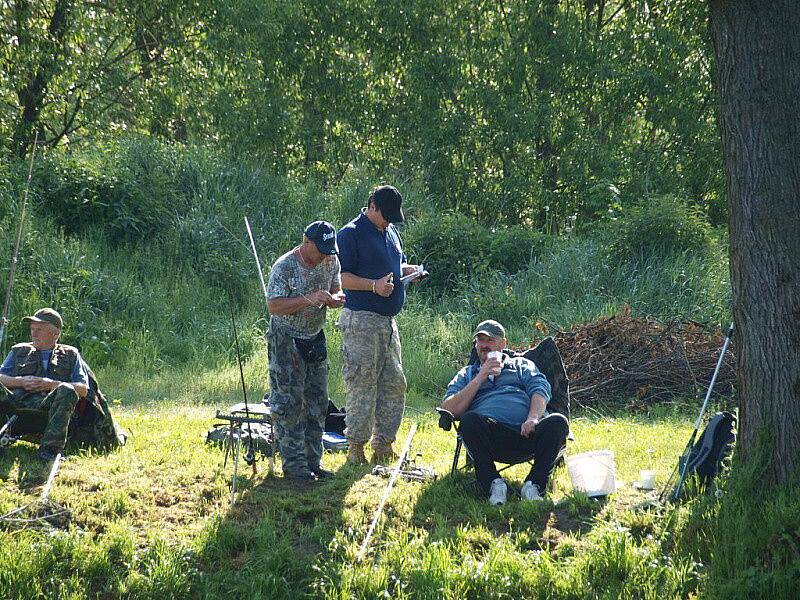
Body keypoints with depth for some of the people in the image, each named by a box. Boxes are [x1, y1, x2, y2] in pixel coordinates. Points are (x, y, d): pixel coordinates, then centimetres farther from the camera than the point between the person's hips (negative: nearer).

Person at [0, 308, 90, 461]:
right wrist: (21, 381, -4)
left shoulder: (70, 355, 24)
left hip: (48, 404, -2)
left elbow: (83, 389, 11)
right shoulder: (19, 351, 30)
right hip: (16, 401, 2)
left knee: (66, 390, -36)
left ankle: (50, 447, -39)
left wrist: (52, 384, -4)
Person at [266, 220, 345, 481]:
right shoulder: (284, 267, -20)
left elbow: (336, 288, 11)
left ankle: (312, 461, 17)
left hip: (315, 337, 7)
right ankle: (293, 464, -1)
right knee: (289, 402, -6)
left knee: (317, 401, 9)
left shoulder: (331, 262, -1)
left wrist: (335, 298, -13)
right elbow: (273, 305, -22)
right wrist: (308, 299, -32)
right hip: (286, 340, -7)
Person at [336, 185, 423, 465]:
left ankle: (384, 446, 17)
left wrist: (409, 270, 8)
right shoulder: (351, 233, -8)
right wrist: (374, 285, -22)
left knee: (394, 384, 9)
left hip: (388, 320, 8)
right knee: (362, 386, -7)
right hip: (361, 321, -8)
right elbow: (341, 277, -13)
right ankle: (356, 448, -1)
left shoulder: (391, 232, 18)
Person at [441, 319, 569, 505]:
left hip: (526, 433, 1)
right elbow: (450, 410, 13)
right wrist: (481, 378, 8)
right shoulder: (467, 374, 31)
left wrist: (533, 418, -12)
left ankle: (534, 484, -25)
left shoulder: (521, 365, 30)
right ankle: (493, 484, -27)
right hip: (491, 436, -1)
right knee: (470, 419, -34)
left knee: (558, 422, -29)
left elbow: (540, 391, 10)